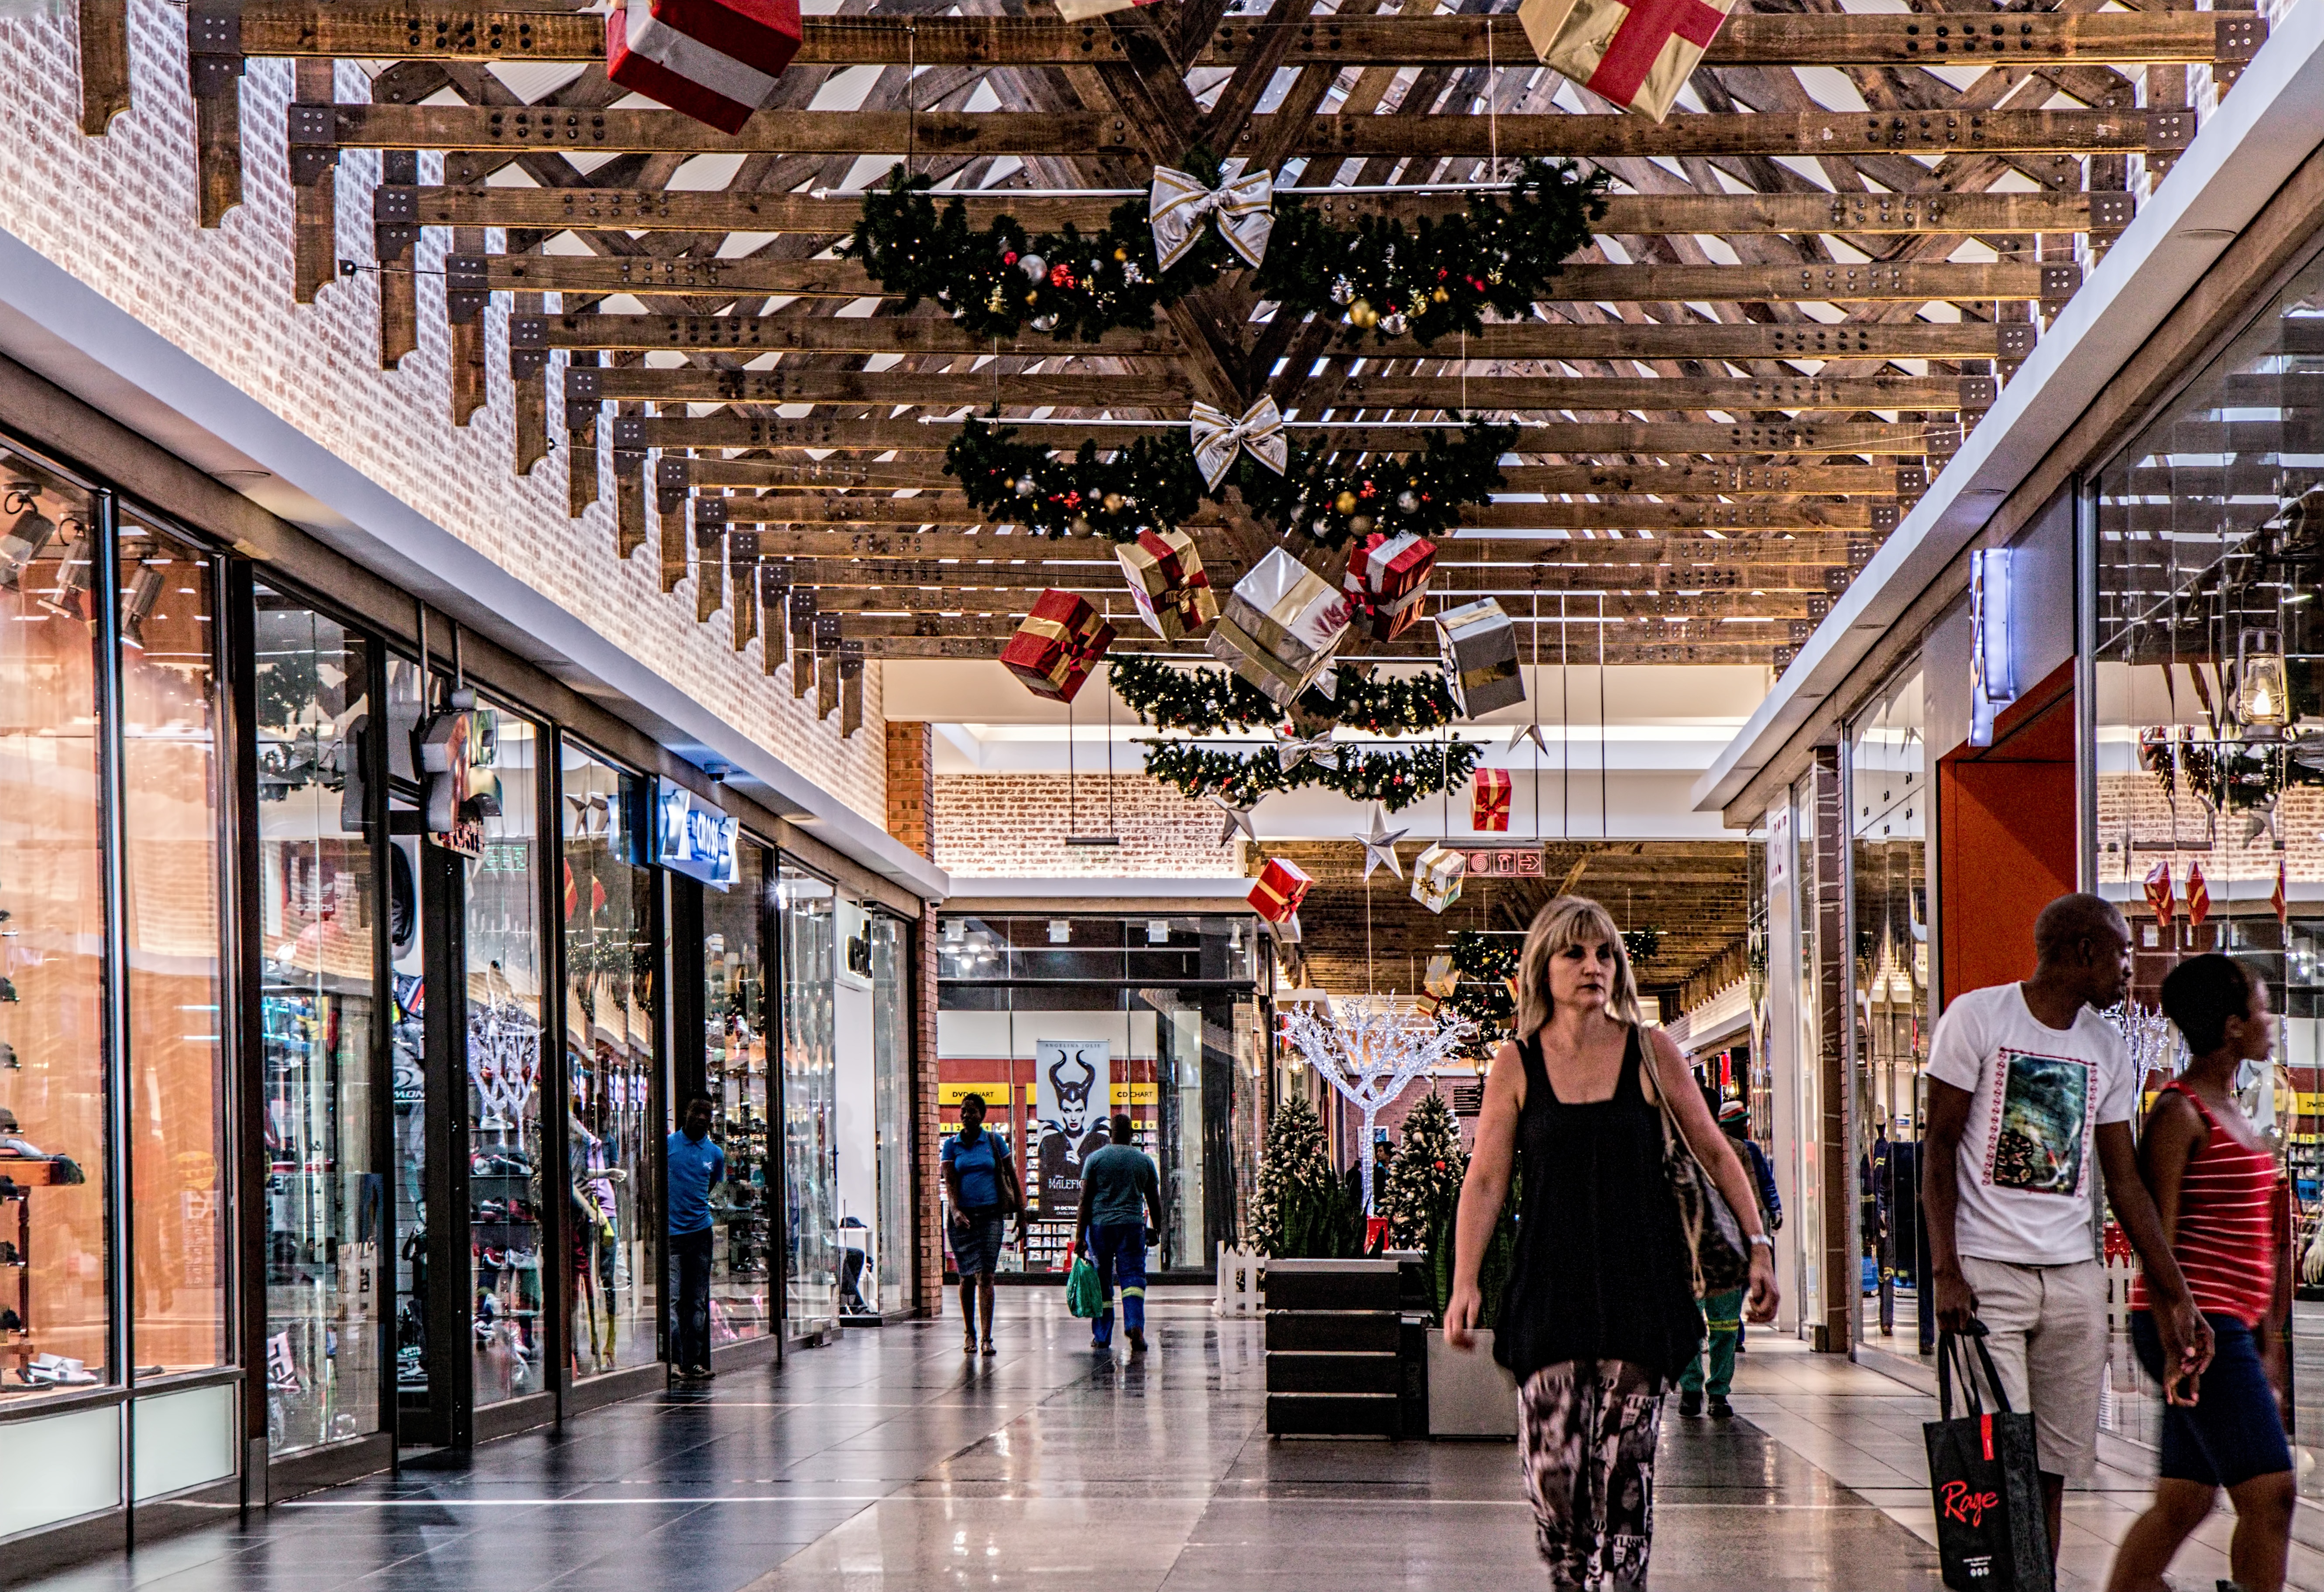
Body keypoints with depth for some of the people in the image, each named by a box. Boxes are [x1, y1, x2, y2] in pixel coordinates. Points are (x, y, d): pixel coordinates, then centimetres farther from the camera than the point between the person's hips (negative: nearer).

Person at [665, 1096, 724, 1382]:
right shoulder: (667, 1144, 1)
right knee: (673, 1298, -8)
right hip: (671, 1230, -3)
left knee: (698, 1301, 4)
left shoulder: (716, 1153, 11)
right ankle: (674, 1361, -6)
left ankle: (692, 1362, 7)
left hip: (701, 1231, 3)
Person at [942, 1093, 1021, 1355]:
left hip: (991, 1215, -1)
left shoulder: (995, 1142, 5)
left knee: (986, 1276, -9)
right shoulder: (952, 1145, 5)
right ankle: (969, 1334, 18)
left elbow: (1012, 1178, 9)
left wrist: (1021, 1215, 7)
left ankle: (987, 1338, -12)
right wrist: (956, 1211, -21)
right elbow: (950, 1182, -4)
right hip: (963, 1216, 1)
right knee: (967, 1277, 5)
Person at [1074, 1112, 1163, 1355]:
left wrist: (1080, 1236, -1)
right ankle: (1135, 1325, -24)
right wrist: (1156, 1230, 24)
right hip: (1132, 1226, 0)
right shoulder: (1145, 1160, 6)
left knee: (1102, 1282, 8)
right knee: (1133, 1277, -1)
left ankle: (1102, 1337, 15)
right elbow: (1154, 1201, 11)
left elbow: (1085, 1201, -3)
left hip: (1099, 1225, 0)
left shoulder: (1095, 1159, 0)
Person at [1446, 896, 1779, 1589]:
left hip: (1641, 1281, 0)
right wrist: (1464, 1284, -7)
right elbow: (1485, 1181, 2)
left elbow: (1713, 1151, 8)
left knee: (1625, 1459, -5)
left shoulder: (1651, 1052, 2)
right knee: (1551, 1465, -6)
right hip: (1551, 1280, 0)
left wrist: (1758, 1245, 3)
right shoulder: (1517, 1065, 2)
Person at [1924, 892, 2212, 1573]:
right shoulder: (1978, 1017, -2)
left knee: (2053, 1468, 3)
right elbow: (1940, 1146, -4)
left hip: (2074, 1275, 5)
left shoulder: (2107, 1050, 13)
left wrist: (2175, 1296, 12)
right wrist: (1945, 1270, -13)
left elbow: (2127, 1184, 15)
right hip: (1988, 1270, -5)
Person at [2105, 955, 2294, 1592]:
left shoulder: (2229, 1110, 19)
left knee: (2185, 1503, 10)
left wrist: (2267, 1344, 22)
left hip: (2229, 1325, 9)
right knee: (2269, 1492, -10)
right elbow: (2159, 1234, -14)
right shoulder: (2179, 1112, -10)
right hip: (2197, 1326, -9)